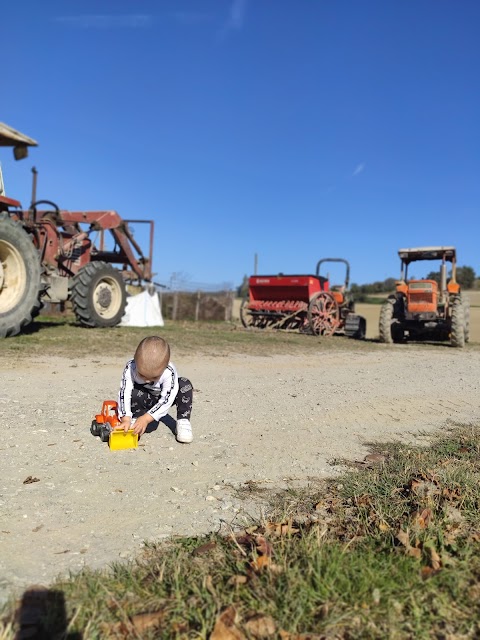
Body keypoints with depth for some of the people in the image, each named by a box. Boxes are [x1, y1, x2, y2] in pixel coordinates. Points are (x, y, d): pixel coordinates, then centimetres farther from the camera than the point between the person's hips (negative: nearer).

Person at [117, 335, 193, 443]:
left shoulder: (169, 372, -35)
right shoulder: (130, 368, -31)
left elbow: (166, 400, -34)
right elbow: (124, 393, -32)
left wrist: (146, 418, -41)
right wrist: (126, 419, -44)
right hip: (144, 400, 0)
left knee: (185, 384, -26)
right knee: (135, 393, -34)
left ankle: (183, 421, -15)